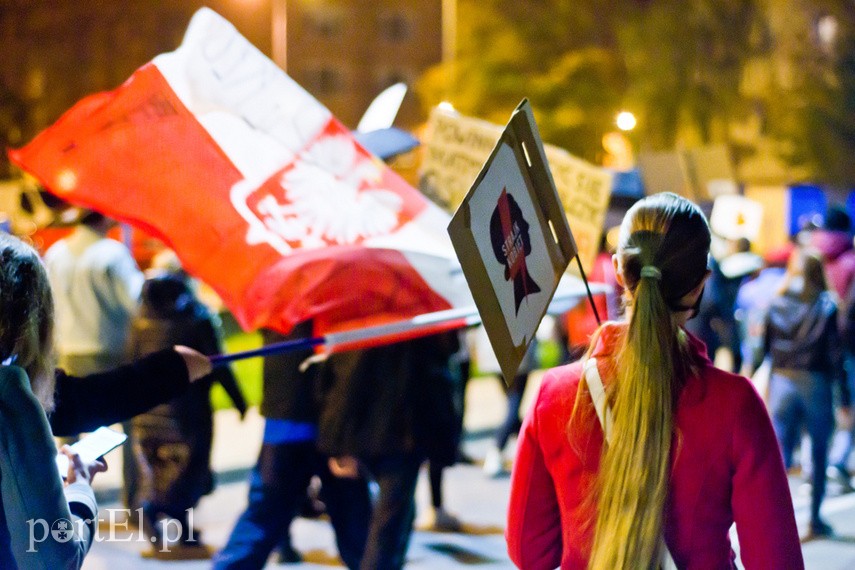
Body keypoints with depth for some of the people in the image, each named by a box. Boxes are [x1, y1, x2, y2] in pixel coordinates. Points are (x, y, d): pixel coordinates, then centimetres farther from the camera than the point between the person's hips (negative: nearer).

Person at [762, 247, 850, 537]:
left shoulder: (776, 304, 0)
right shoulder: (826, 306, -6)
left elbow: (762, 347, 1)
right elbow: (836, 353, -7)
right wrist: (844, 395, -2)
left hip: (781, 382, 2)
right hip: (816, 383, -2)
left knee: (780, 450, 5)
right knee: (819, 453, 11)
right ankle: (815, 518, 17)